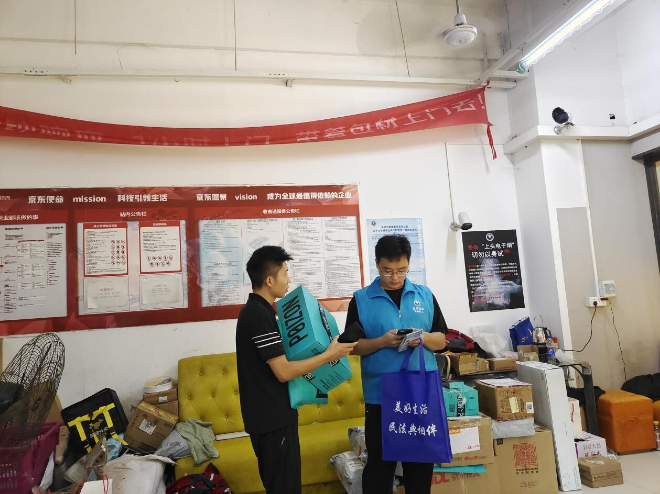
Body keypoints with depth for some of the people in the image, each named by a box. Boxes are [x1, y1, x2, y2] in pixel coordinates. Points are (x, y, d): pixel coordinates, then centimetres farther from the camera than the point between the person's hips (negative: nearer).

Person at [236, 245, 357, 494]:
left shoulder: (254, 310, 9)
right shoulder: (260, 315, -22)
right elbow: (283, 372, -23)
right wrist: (329, 354, -17)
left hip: (268, 414, 9)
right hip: (273, 417, -9)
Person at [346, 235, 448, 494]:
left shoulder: (425, 295, 5)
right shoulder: (361, 299, -2)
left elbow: (441, 340, 7)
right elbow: (353, 346, -2)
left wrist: (424, 337, -14)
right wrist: (382, 341, -18)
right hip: (381, 395, -2)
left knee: (422, 460, 16)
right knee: (380, 462, 9)